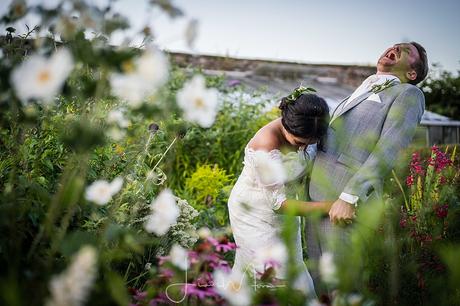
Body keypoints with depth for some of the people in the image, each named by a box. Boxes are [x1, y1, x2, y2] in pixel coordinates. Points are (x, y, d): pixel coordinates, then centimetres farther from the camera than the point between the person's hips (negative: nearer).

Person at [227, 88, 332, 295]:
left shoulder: (303, 133, -12)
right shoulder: (267, 144, -32)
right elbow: (277, 201, -26)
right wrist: (326, 207, -29)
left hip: (283, 211, 7)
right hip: (254, 212, -6)